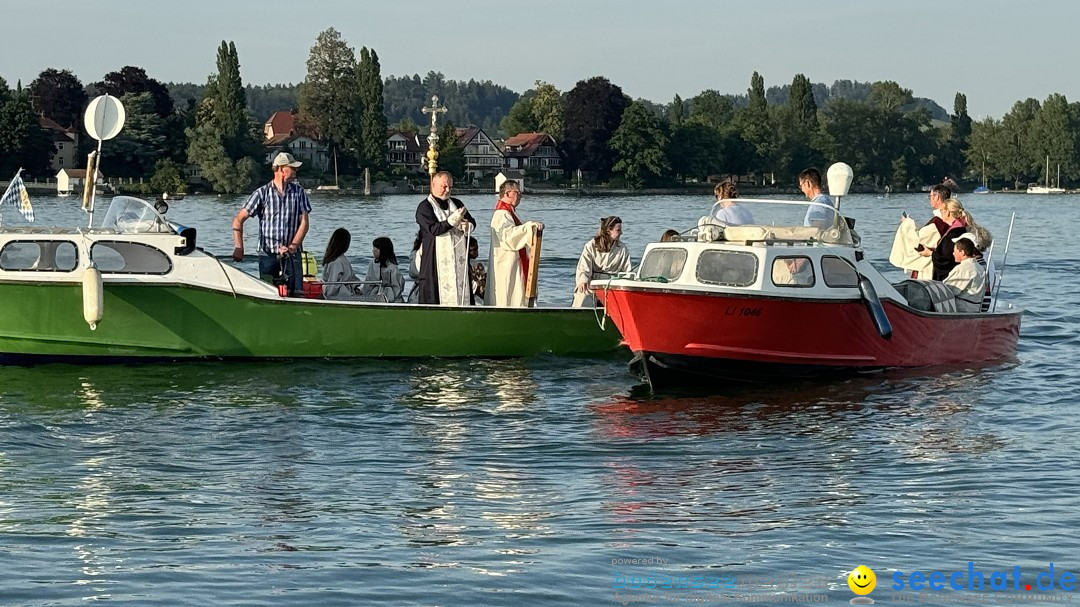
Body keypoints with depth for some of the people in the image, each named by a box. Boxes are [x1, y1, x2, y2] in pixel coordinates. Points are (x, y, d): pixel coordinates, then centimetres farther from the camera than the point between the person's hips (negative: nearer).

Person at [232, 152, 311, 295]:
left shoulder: (299, 192, 6)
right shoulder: (262, 193, 0)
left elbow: (304, 223, 2)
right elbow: (238, 220, 0)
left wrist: (292, 247, -12)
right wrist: (238, 247, -12)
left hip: (292, 255, 1)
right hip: (267, 255, -1)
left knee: (297, 293, -11)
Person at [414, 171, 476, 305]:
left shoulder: (456, 204, 17)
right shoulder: (424, 207, -2)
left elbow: (472, 222, 13)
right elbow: (433, 229, -14)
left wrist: (467, 225, -10)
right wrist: (452, 220, -21)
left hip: (458, 258, 5)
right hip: (436, 260, -5)